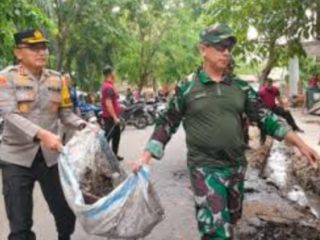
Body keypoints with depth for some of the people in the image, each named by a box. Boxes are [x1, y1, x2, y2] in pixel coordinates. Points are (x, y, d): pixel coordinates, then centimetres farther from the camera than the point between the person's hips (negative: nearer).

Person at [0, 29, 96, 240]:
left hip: (51, 156, 3)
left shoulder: (57, 79, 5)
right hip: (17, 158, -3)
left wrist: (84, 126, -14)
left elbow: (66, 113, 7)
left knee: (66, 212, 12)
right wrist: (42, 134, -33)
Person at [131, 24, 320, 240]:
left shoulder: (240, 87, 4)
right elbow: (167, 125, -1)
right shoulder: (186, 88, -6)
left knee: (231, 221, 22)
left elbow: (264, 117, 5)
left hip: (237, 166, 5)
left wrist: (300, 143, -2)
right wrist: (145, 157, -8)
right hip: (205, 168, -5)